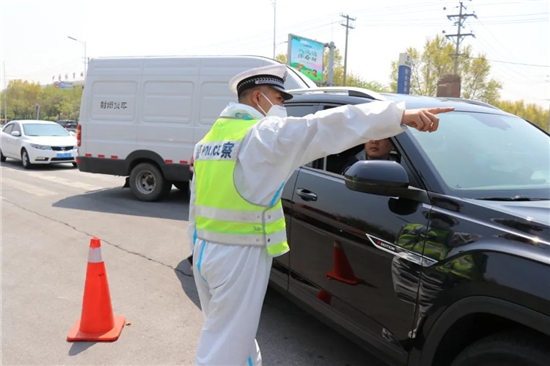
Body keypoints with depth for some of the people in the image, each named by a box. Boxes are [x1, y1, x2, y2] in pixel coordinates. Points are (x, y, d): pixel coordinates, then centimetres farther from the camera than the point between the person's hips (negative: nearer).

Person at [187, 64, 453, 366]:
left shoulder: (209, 138, 12)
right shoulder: (262, 134, -14)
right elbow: (326, 128, -25)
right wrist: (399, 115, -28)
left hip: (205, 250, 9)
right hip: (237, 256, -9)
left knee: (235, 335, 24)